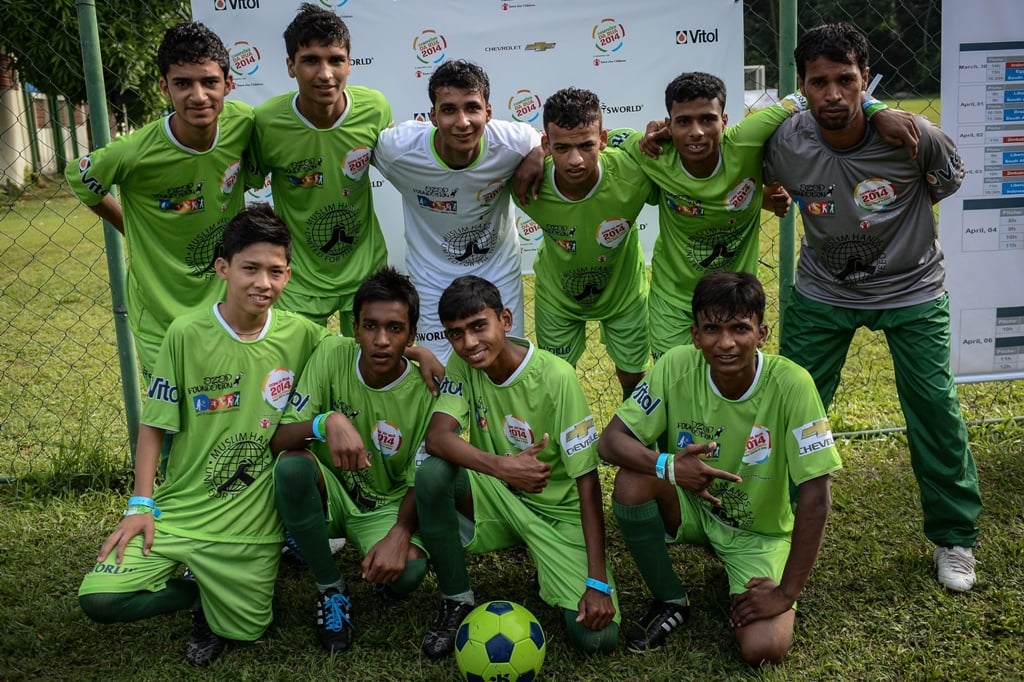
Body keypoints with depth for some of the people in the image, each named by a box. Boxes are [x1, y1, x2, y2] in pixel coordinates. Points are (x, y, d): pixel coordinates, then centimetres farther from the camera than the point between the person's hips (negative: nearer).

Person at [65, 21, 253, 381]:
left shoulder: (242, 123, -15)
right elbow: (79, 180, -3)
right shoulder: (134, 154, -24)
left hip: (229, 306, 4)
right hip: (163, 323, -3)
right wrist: (133, 230, 1)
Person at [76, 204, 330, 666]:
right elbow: (154, 425, -3)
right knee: (99, 599, -15)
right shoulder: (187, 334, -10)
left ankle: (220, 601, 37)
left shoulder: (302, 336, -7)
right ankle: (198, 590, 13)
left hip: (253, 523, 1)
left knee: (243, 632, 3)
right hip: (178, 510, 0)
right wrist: (141, 505, -8)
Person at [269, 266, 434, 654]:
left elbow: (420, 483, -12)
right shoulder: (331, 355, -16)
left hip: (387, 506, -1)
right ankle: (331, 588, -10)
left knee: (408, 571, -32)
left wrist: (400, 535, -33)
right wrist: (327, 421, -41)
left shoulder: (424, 391, -17)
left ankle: (382, 573, 9)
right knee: (292, 465, -32)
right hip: (329, 492, 2)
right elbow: (278, 441, -19)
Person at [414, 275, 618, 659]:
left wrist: (597, 581, -25)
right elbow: (437, 437, -24)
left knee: (597, 636, -20)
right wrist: (500, 465, -42)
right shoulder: (462, 365, -10)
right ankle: (457, 600, -7)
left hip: (558, 509, -3)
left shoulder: (556, 377, -23)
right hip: (497, 497, 3)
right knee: (432, 474, -29)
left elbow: (587, 478, -21)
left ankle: (549, 571, 14)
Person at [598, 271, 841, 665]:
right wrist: (668, 466, -39)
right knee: (633, 481, -29)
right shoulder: (676, 366, -21)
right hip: (691, 506, 2)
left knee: (764, 649, -21)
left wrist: (786, 593, -23)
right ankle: (669, 602, -2)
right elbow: (611, 440, -19)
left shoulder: (791, 385, -28)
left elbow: (815, 496, -25)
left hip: (759, 533, -1)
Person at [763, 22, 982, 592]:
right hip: (824, 293, 2)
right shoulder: (785, 145, -19)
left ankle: (955, 539, 20)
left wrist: (896, 227, 2)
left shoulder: (913, 136, -23)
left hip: (912, 292, -1)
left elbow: (949, 183, 0)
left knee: (936, 411, -1)